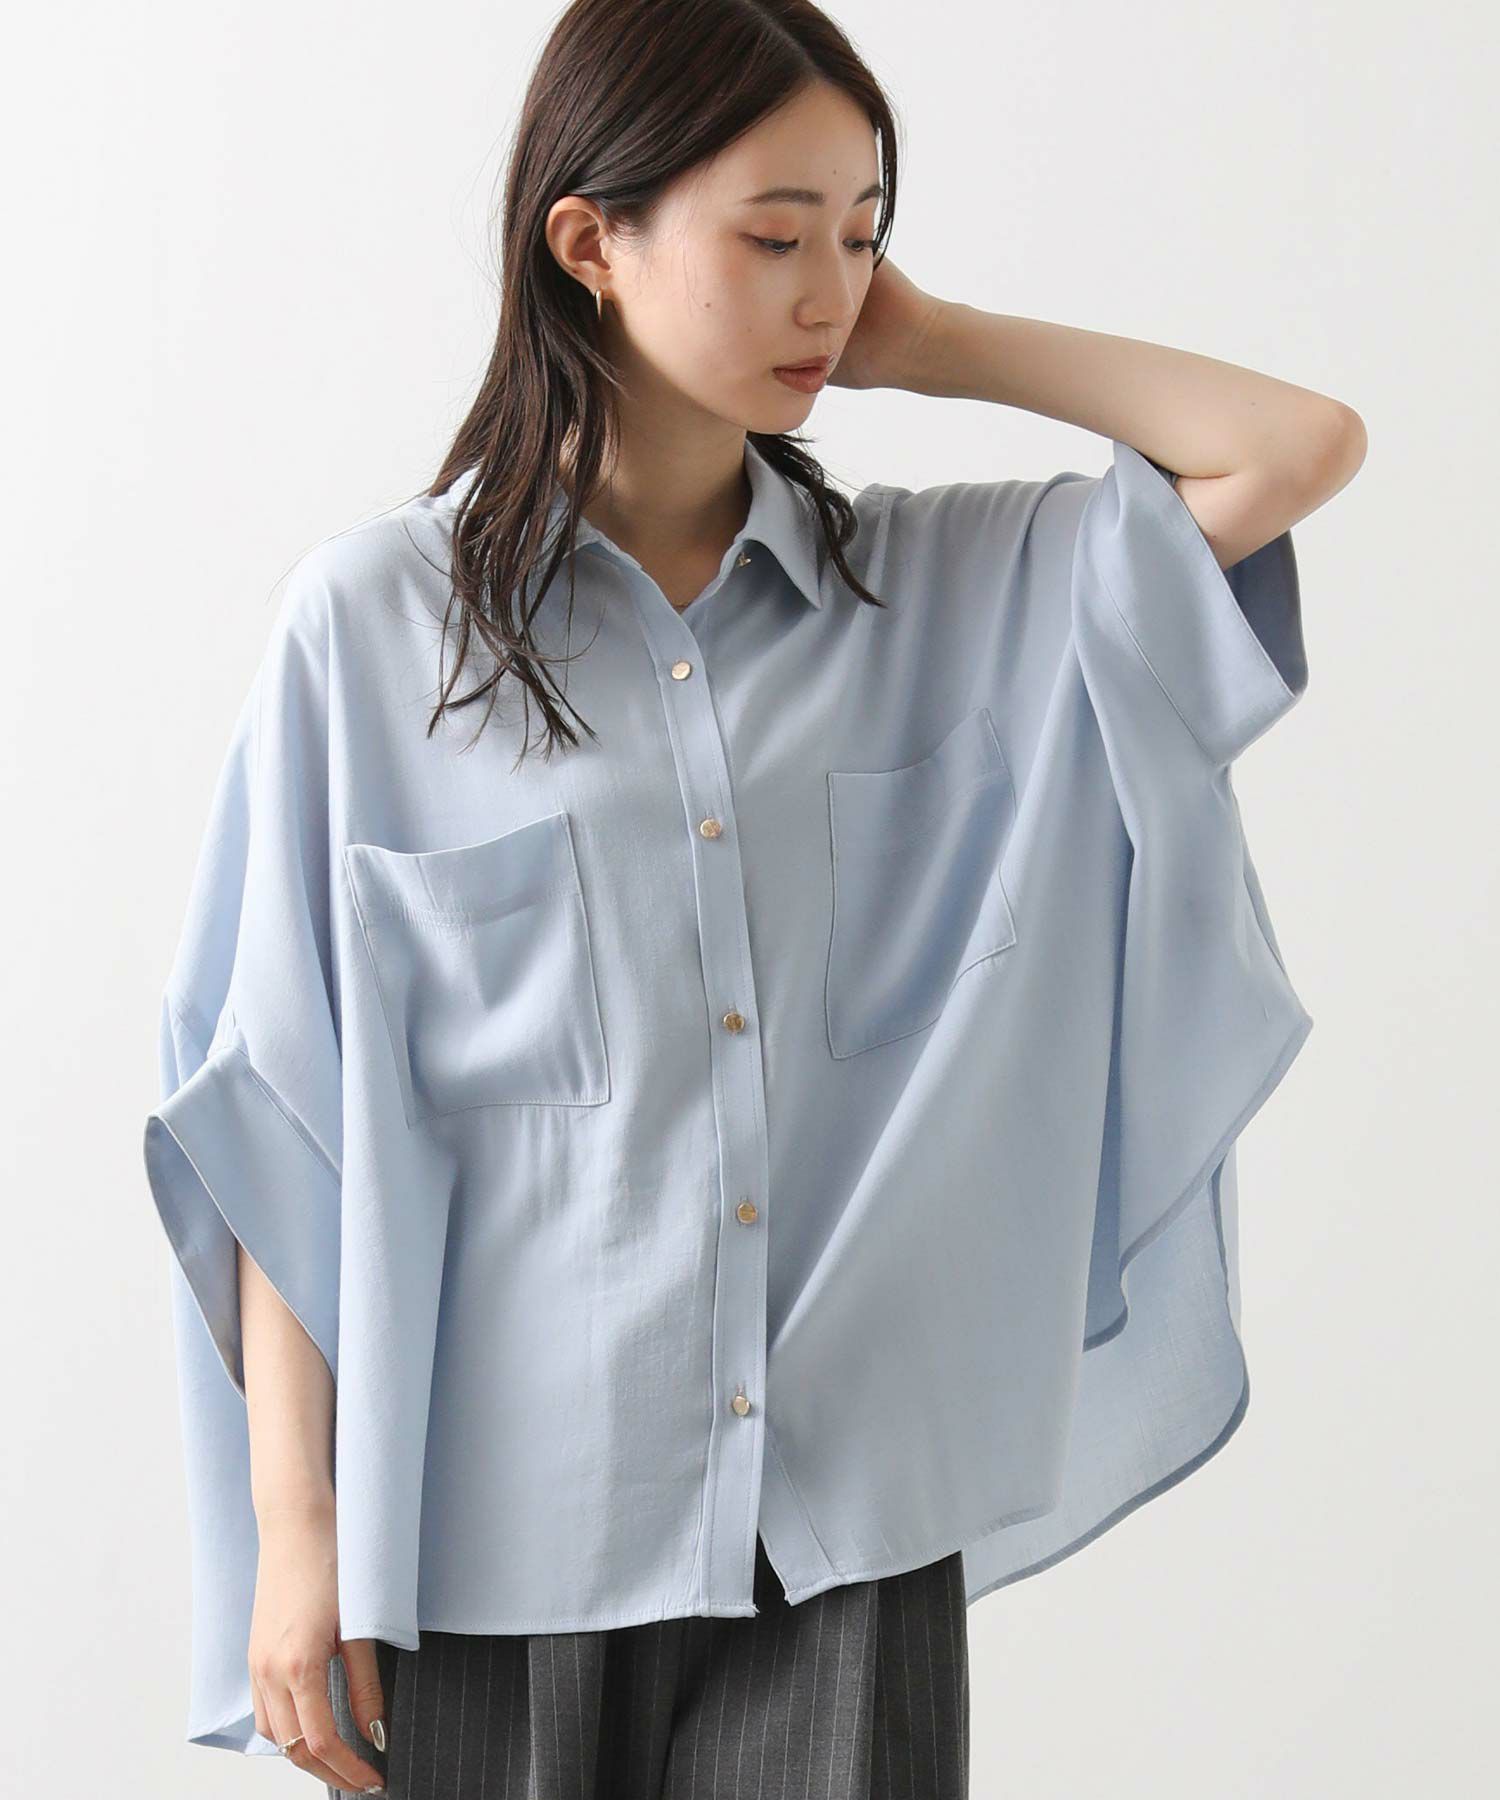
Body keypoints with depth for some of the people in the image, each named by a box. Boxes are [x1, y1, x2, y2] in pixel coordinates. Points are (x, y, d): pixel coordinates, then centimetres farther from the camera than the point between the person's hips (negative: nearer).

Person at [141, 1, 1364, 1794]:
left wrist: (928, 341, 2)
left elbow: (1300, 443, -4)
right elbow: (283, 1121, -3)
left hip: (850, 1522, 2)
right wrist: (293, 1527, -5)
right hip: (497, 1525, -2)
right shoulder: (374, 621, -3)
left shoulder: (956, 591, 6)